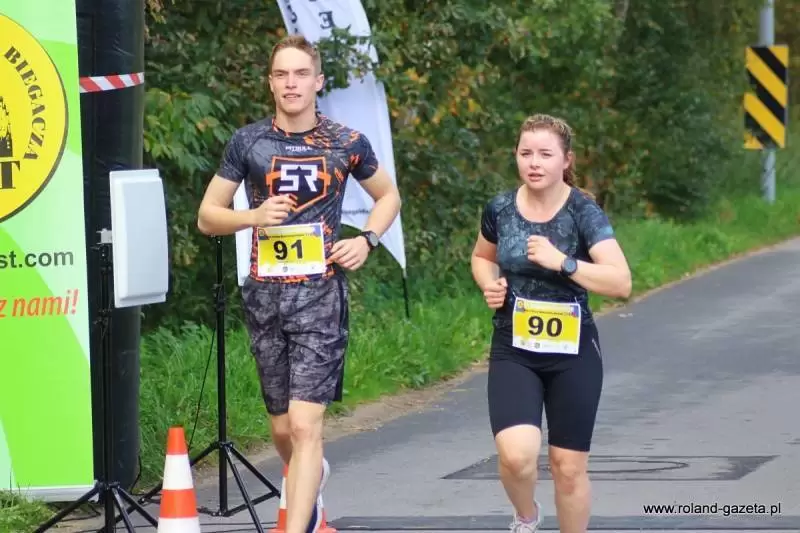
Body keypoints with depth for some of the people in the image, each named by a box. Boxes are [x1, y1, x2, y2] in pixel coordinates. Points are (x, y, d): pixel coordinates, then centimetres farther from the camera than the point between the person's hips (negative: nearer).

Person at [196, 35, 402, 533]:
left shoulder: (347, 143, 1)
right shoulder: (248, 142, 2)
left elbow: (389, 196, 19)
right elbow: (207, 216, 7)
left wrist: (367, 240, 1)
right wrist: (254, 216, -12)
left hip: (321, 293, -2)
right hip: (265, 294, 2)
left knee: (305, 425, -14)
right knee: (282, 427, 14)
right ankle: (312, 476, 46)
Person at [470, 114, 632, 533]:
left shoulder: (582, 212, -11)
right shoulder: (500, 209, -2)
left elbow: (621, 283, -19)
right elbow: (482, 257, 20)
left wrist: (561, 261, -26)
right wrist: (489, 284, -2)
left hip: (572, 354, -1)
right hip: (513, 352, 1)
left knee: (569, 467, 5)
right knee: (516, 454, -18)